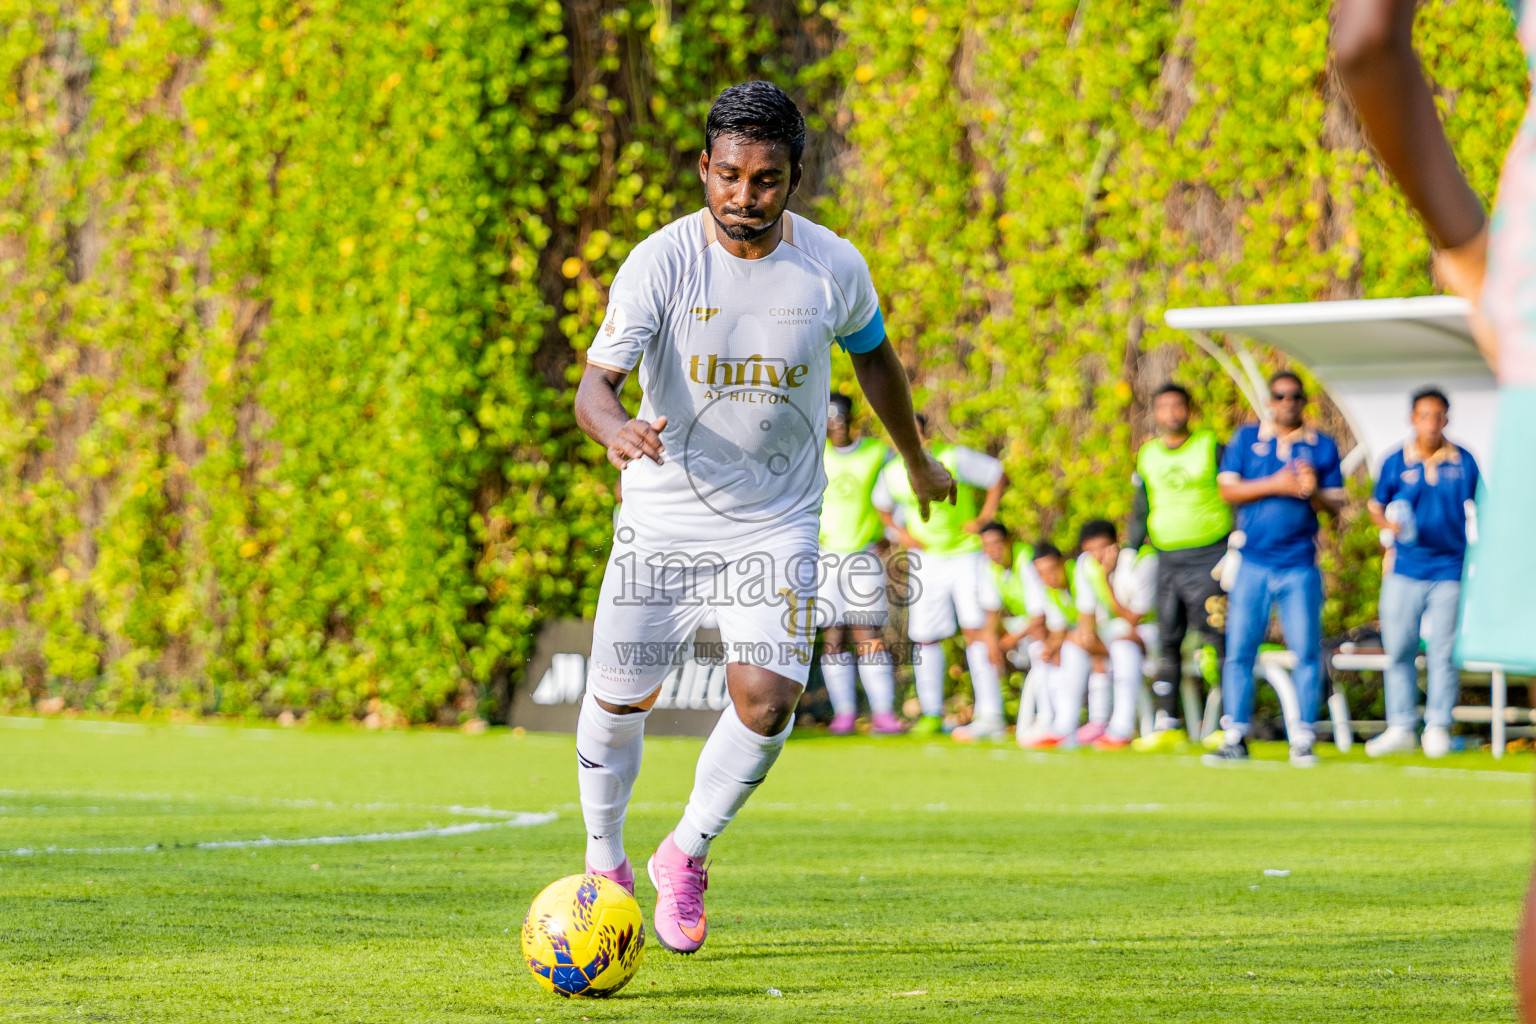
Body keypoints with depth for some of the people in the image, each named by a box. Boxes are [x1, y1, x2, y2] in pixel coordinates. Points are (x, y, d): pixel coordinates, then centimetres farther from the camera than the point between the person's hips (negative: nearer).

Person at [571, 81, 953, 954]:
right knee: (621, 698, 6)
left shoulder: (833, 268, -9)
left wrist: (918, 463, 26)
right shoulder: (661, 262, -16)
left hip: (778, 522, 1)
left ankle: (686, 856, 11)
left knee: (767, 701, -15)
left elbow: (874, 356, 12)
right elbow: (596, 382, -23)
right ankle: (605, 864, 32)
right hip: (664, 517, 0)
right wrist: (616, 428, -48)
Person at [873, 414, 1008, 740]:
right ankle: (932, 713, 14)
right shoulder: (892, 474, -3)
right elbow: (882, 505, 19)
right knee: (924, 636, 1)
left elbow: (995, 474, -2)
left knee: (975, 629, -13)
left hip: (965, 554, -4)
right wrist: (900, 533, 3)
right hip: (926, 560, 4)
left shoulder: (953, 459, -14)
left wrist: (983, 518, -6)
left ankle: (990, 715, -14)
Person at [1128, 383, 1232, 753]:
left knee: (1215, 638, -12)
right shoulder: (1148, 456, 13)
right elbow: (1141, 512, 20)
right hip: (1168, 559, 5)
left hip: (1209, 555, -5)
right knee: (1168, 642, 5)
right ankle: (1167, 725, 9)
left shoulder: (1210, 447, 0)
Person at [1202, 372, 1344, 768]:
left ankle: (1303, 739, 4)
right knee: (1239, 650, -2)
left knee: (1307, 651, -3)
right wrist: (1275, 485, -12)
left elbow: (1335, 506, 5)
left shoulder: (1323, 446, 9)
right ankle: (1236, 738, 4)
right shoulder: (1247, 438, 9)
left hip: (1300, 565, 0)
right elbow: (1227, 489, 0)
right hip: (1253, 563, 0)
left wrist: (1314, 492, -16)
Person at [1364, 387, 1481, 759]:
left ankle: (1438, 727, 8)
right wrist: (1388, 525, -11)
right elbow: (1376, 506, 11)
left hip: (1449, 568, 0)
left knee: (1443, 651, 0)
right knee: (1399, 649, 2)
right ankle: (1400, 728, 10)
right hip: (1405, 570, 0)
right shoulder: (1396, 463, 3)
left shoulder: (1464, 462, 4)